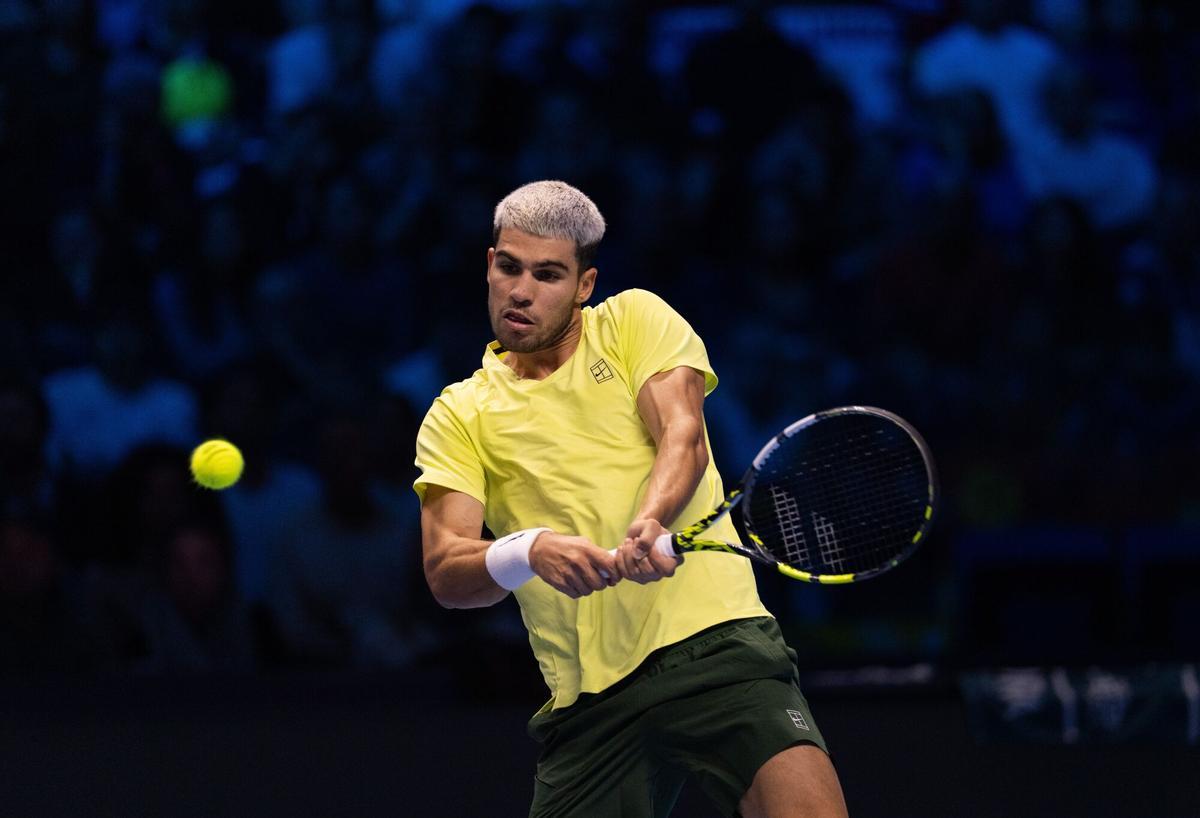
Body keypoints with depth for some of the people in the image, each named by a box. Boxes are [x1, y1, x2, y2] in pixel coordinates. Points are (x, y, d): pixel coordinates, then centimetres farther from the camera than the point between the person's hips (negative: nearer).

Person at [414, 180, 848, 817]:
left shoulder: (635, 321, 11)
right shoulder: (458, 416, 13)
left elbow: (683, 436, -6)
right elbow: (444, 573, 0)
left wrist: (648, 523, -28)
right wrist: (531, 552, -22)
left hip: (716, 644, -2)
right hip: (586, 699, 2)